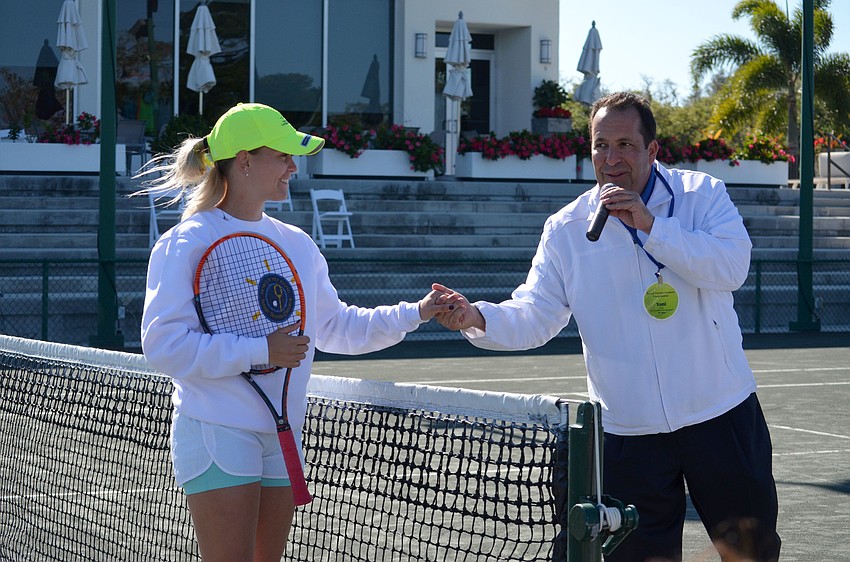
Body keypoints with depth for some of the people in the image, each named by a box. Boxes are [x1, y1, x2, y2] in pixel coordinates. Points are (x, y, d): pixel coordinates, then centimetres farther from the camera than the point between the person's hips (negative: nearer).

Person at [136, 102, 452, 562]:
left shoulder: (297, 244, 12)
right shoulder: (188, 243, -10)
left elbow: (336, 327, 22)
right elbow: (163, 346, -18)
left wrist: (414, 313, 12)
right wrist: (260, 351, -20)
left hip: (282, 436, 7)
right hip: (217, 434, -7)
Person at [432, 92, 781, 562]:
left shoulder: (701, 195, -3)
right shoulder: (566, 229, 1)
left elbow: (732, 267, -19)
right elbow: (534, 317, -3)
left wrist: (649, 224, -24)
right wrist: (478, 319, -23)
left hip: (721, 416, -1)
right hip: (629, 434, 1)